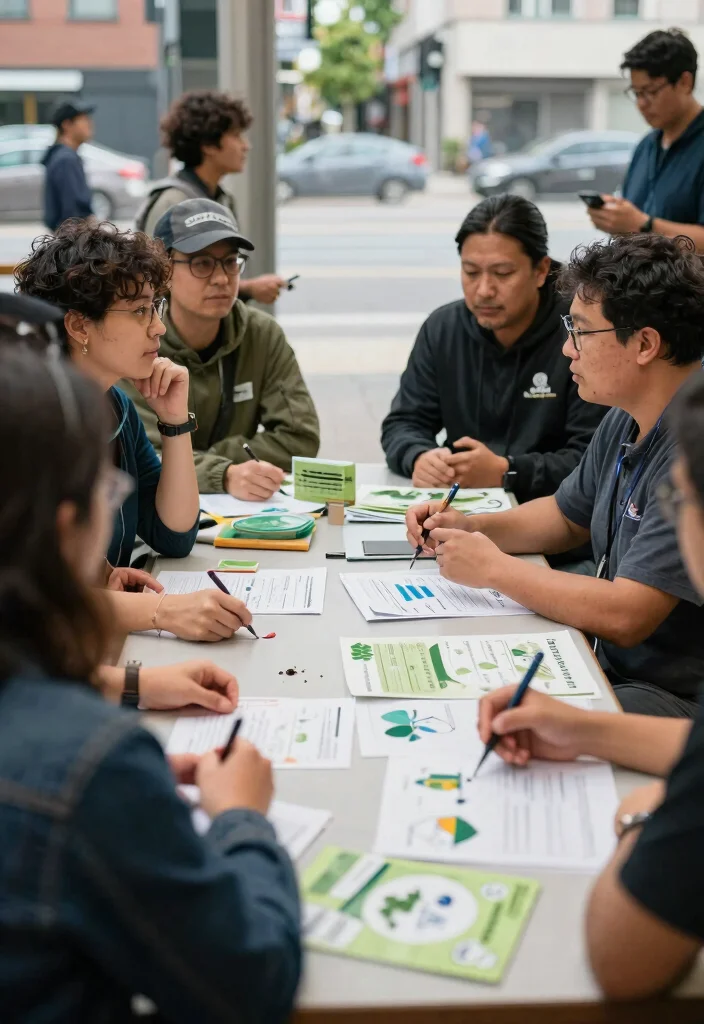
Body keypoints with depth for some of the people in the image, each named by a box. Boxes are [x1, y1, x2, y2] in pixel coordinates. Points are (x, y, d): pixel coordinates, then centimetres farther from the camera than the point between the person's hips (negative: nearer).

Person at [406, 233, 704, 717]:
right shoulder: (626, 422, 7)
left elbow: (625, 617, -29)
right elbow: (568, 517, 24)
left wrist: (494, 568, -16)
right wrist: (467, 528, 7)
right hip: (613, 667, 9)